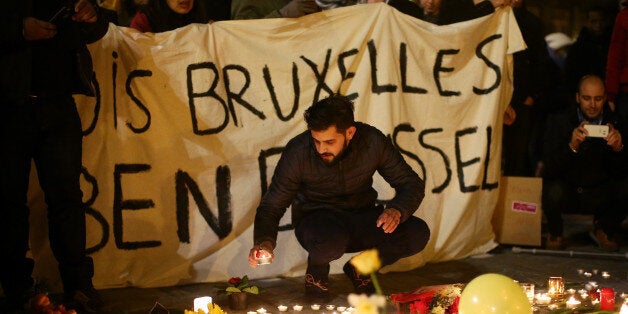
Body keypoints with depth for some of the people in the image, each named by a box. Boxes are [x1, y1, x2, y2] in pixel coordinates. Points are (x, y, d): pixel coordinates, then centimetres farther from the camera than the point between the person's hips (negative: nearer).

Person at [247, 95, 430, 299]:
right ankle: (317, 271, -1)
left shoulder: (373, 142, -16)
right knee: (332, 242, -40)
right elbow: (272, 205, -11)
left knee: (418, 234, -22)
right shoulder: (297, 152, -20)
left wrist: (397, 210, -27)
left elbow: (412, 184, -5)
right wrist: (265, 241, -31)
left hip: (361, 216, 3)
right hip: (316, 219, -3)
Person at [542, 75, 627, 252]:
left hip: (600, 196, 2)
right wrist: (572, 146, -36)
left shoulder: (612, 123, -4)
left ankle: (604, 229, 7)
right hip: (566, 192, -2)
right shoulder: (559, 121, -9)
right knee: (553, 190, -35)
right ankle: (555, 233, 0)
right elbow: (550, 169, -18)